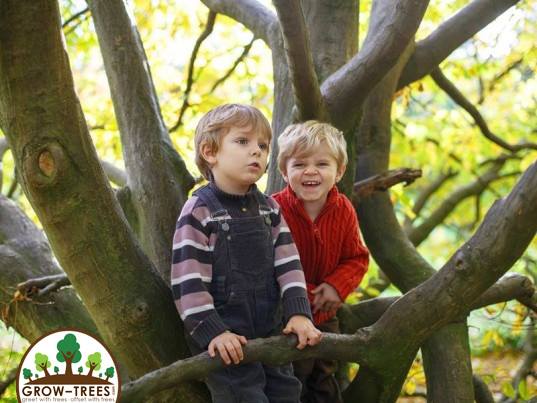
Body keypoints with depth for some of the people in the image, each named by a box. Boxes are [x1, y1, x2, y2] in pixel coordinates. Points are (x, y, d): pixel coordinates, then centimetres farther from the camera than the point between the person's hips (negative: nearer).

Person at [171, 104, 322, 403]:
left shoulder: (270, 209, 8)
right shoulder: (199, 212, -12)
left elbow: (288, 265, 5)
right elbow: (189, 281, -16)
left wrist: (299, 313, -8)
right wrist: (212, 332, -21)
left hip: (271, 333, 6)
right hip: (226, 341, -6)